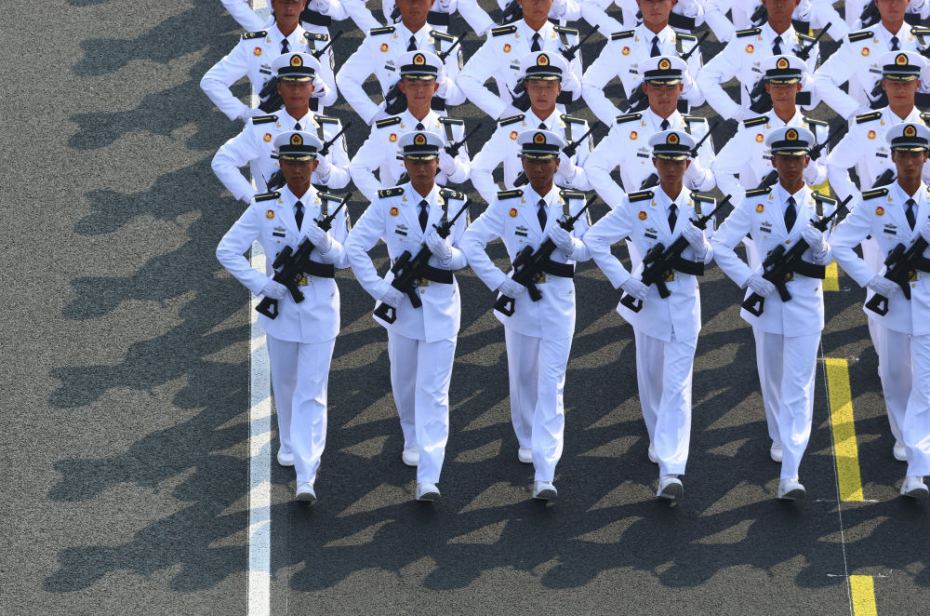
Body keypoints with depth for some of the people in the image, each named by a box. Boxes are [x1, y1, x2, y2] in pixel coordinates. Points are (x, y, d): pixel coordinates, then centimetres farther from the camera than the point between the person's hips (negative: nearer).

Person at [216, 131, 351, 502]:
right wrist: (260, 284, -11)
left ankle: (307, 477, -12)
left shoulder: (331, 207, 0)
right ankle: (289, 444, 44)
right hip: (281, 305, 1)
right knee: (284, 384, 18)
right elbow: (226, 251, -2)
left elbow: (346, 260, 1)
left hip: (321, 308, -1)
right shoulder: (264, 208, -3)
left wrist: (326, 242, -20)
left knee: (312, 392, -8)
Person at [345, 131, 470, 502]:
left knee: (434, 391, -8)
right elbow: (354, 246, -5)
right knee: (404, 381, 17)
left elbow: (467, 256, 2)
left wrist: (445, 252, -21)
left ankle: (429, 478, -13)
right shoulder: (387, 203, -5)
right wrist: (378, 289, -12)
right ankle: (413, 440, 46)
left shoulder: (454, 204, -1)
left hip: (442, 304, -1)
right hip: (402, 301, 1)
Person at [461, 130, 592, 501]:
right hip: (520, 297, 1)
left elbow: (587, 251, 5)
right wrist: (499, 282, -12)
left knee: (552, 384, -9)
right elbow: (470, 242, -5)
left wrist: (569, 243, -17)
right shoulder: (507, 205, -2)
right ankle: (527, 441, 41)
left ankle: (545, 475, -15)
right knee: (523, 378, 14)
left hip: (559, 301, -1)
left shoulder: (573, 203, 2)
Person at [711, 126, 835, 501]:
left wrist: (819, 244, -19)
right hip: (766, 301, 1)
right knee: (772, 380, 17)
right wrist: (748, 279, -12)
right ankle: (778, 439, 43)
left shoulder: (823, 208, -1)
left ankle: (790, 475, -14)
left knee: (799, 388, -8)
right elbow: (719, 245, -3)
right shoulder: (755, 203, -3)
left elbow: (827, 259, 4)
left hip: (806, 304, -1)